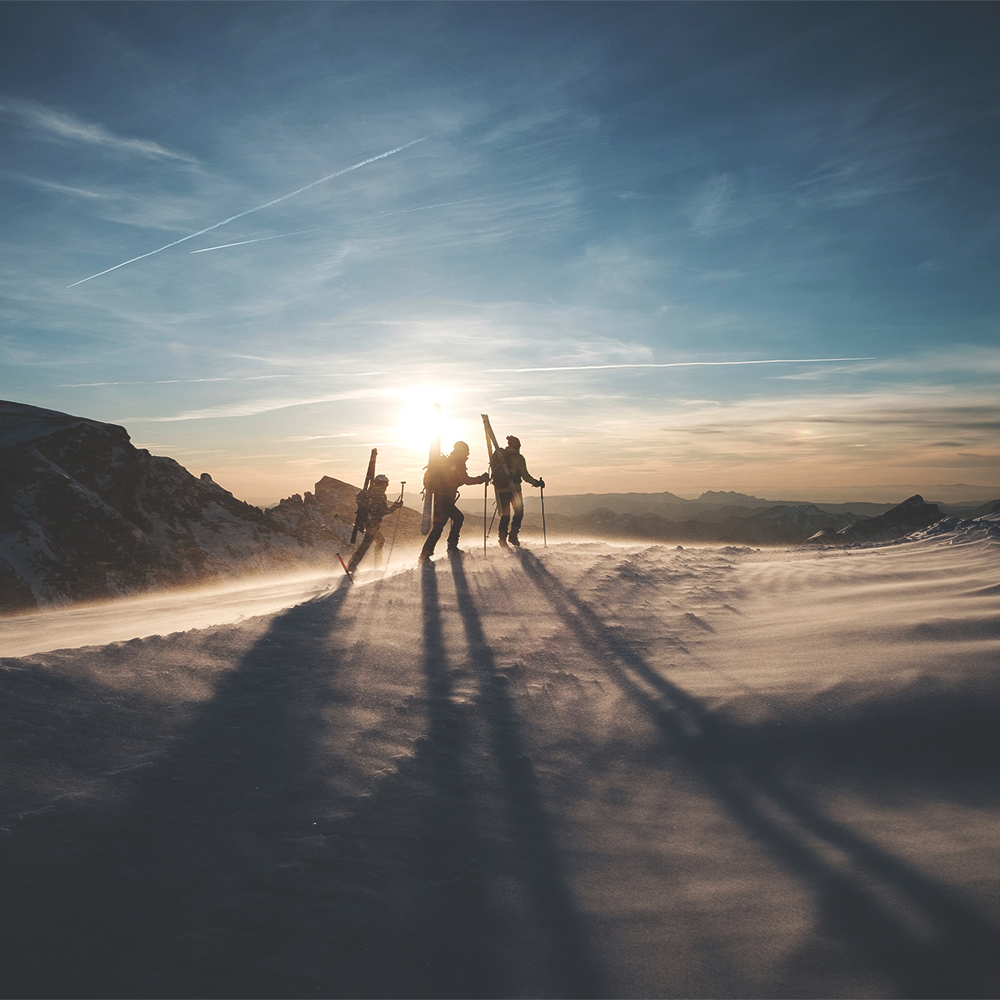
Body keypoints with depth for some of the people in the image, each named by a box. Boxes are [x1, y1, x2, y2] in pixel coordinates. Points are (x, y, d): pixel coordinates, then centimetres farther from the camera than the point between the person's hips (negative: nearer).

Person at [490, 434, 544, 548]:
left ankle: (502, 538, 4)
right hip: (514, 490, -4)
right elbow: (525, 475, -9)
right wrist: (537, 483, 1)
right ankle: (513, 536, -2)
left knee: (504, 515, 13)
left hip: (501, 490, 4)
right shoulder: (518, 458, -6)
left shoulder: (498, 454, 7)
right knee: (519, 512, 10)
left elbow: (493, 471, 9)